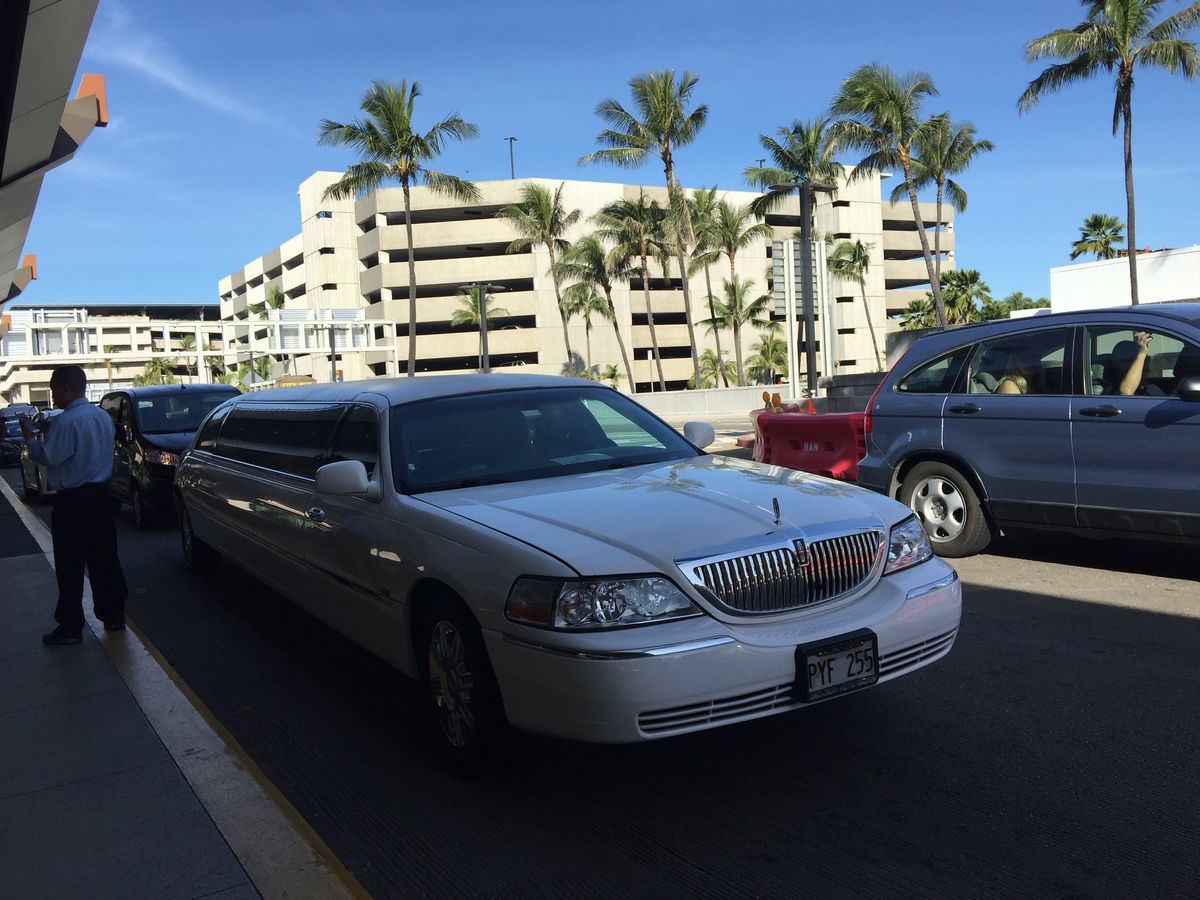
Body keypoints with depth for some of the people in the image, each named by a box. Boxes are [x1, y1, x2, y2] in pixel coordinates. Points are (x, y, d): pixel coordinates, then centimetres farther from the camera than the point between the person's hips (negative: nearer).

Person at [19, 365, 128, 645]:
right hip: (100, 496, 8)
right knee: (104, 559, 13)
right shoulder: (103, 417, 9)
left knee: (70, 567, 0)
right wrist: (50, 432, 13)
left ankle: (70, 627, 5)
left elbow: (49, 457, -15)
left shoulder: (66, 422, -18)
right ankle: (114, 616, 19)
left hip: (72, 501, -8)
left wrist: (30, 436, -1)